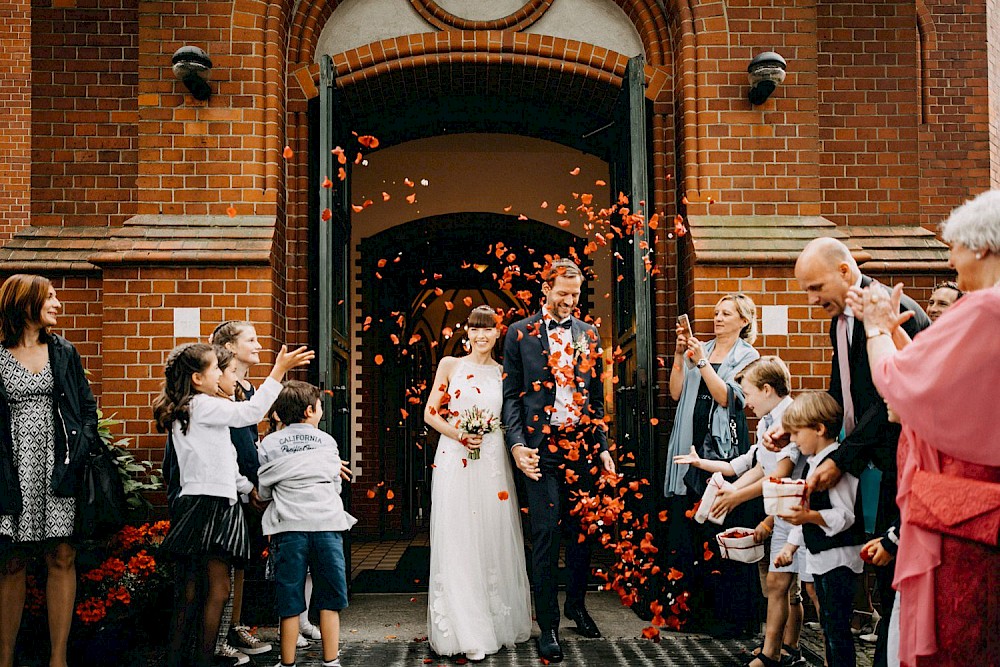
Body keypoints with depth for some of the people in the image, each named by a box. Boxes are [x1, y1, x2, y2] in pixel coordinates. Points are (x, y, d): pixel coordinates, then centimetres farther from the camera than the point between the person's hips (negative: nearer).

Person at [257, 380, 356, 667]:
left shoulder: (269, 444, 5)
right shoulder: (327, 441, 9)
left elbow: (263, 491, 7)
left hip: (289, 528, 0)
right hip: (327, 524, 1)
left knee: (290, 602, 7)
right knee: (329, 600, 9)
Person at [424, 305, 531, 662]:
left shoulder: (504, 373, 11)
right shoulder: (450, 365, 5)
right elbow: (430, 413, 3)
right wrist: (459, 434, -11)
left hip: (493, 463, 2)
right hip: (455, 462, -2)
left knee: (494, 540, 6)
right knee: (458, 542, -2)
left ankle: (498, 622, 22)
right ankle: (467, 631, 7)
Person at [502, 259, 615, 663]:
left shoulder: (589, 335, 12)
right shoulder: (520, 333, 3)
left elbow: (597, 397, 14)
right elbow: (511, 395, 2)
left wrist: (603, 447, 8)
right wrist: (517, 444, -9)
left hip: (582, 445, 3)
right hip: (541, 447, -3)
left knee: (581, 530, 11)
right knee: (545, 533, -3)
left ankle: (577, 605, 33)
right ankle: (548, 625, 9)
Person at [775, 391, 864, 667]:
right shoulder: (814, 463, 13)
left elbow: (846, 516, -25)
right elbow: (804, 509, 19)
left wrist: (810, 516, -36)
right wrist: (790, 545, 17)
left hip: (839, 558, -10)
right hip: (820, 557, 10)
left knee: (837, 627, -5)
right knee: (827, 624, 18)